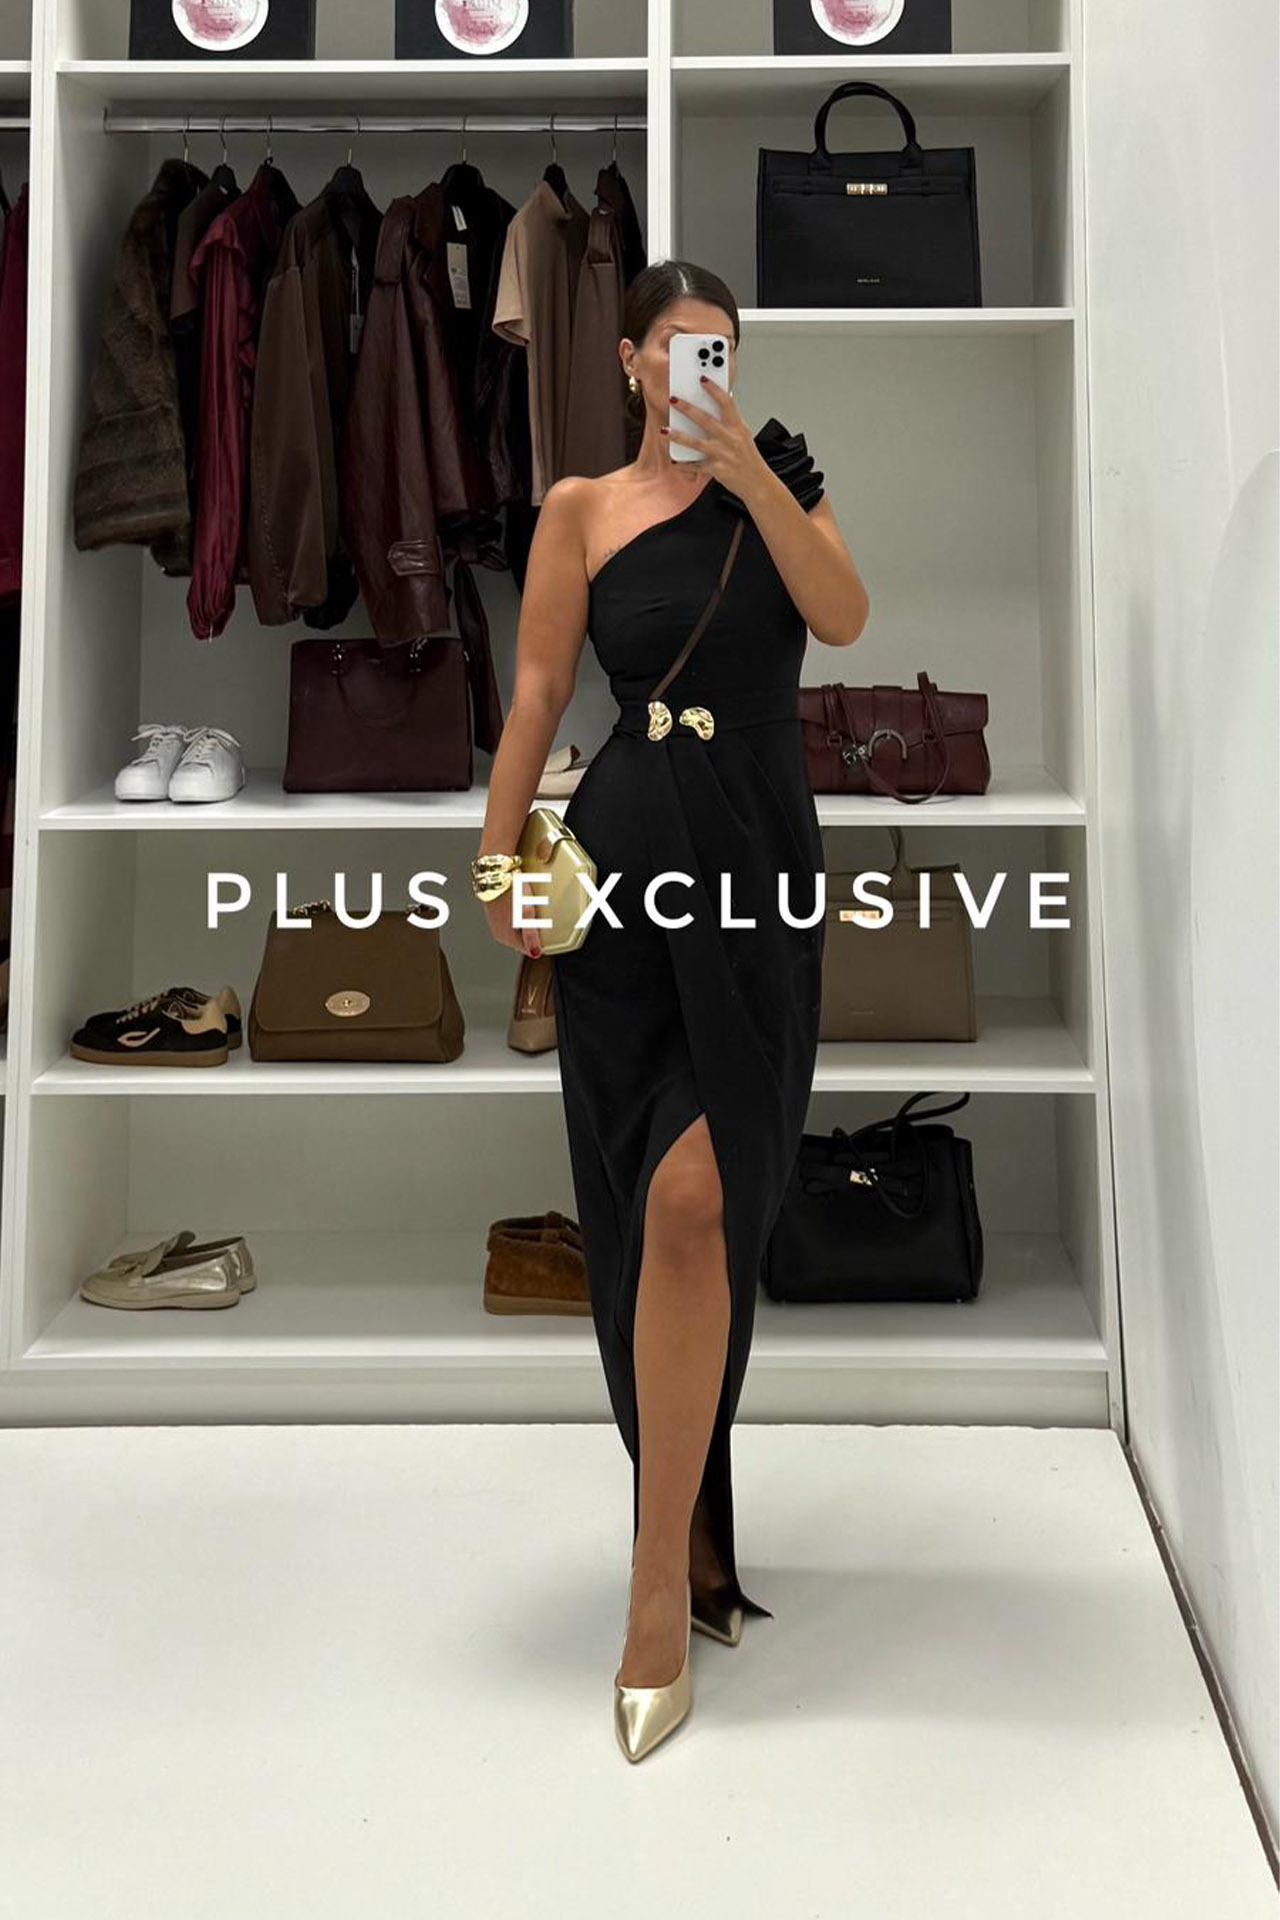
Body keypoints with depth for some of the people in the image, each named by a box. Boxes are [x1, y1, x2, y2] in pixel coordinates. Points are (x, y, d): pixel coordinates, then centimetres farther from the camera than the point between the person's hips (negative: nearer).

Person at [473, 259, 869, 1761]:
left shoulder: (780, 484, 14)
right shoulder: (583, 507, 9)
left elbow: (845, 616, -4)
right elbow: (537, 693, 3)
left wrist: (751, 473, -12)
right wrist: (499, 858, -6)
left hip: (762, 857, 0)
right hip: (628, 856, 0)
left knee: (696, 1200, -13)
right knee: (652, 1211, 4)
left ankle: (663, 1573, -2)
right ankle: (690, 1540, 22)